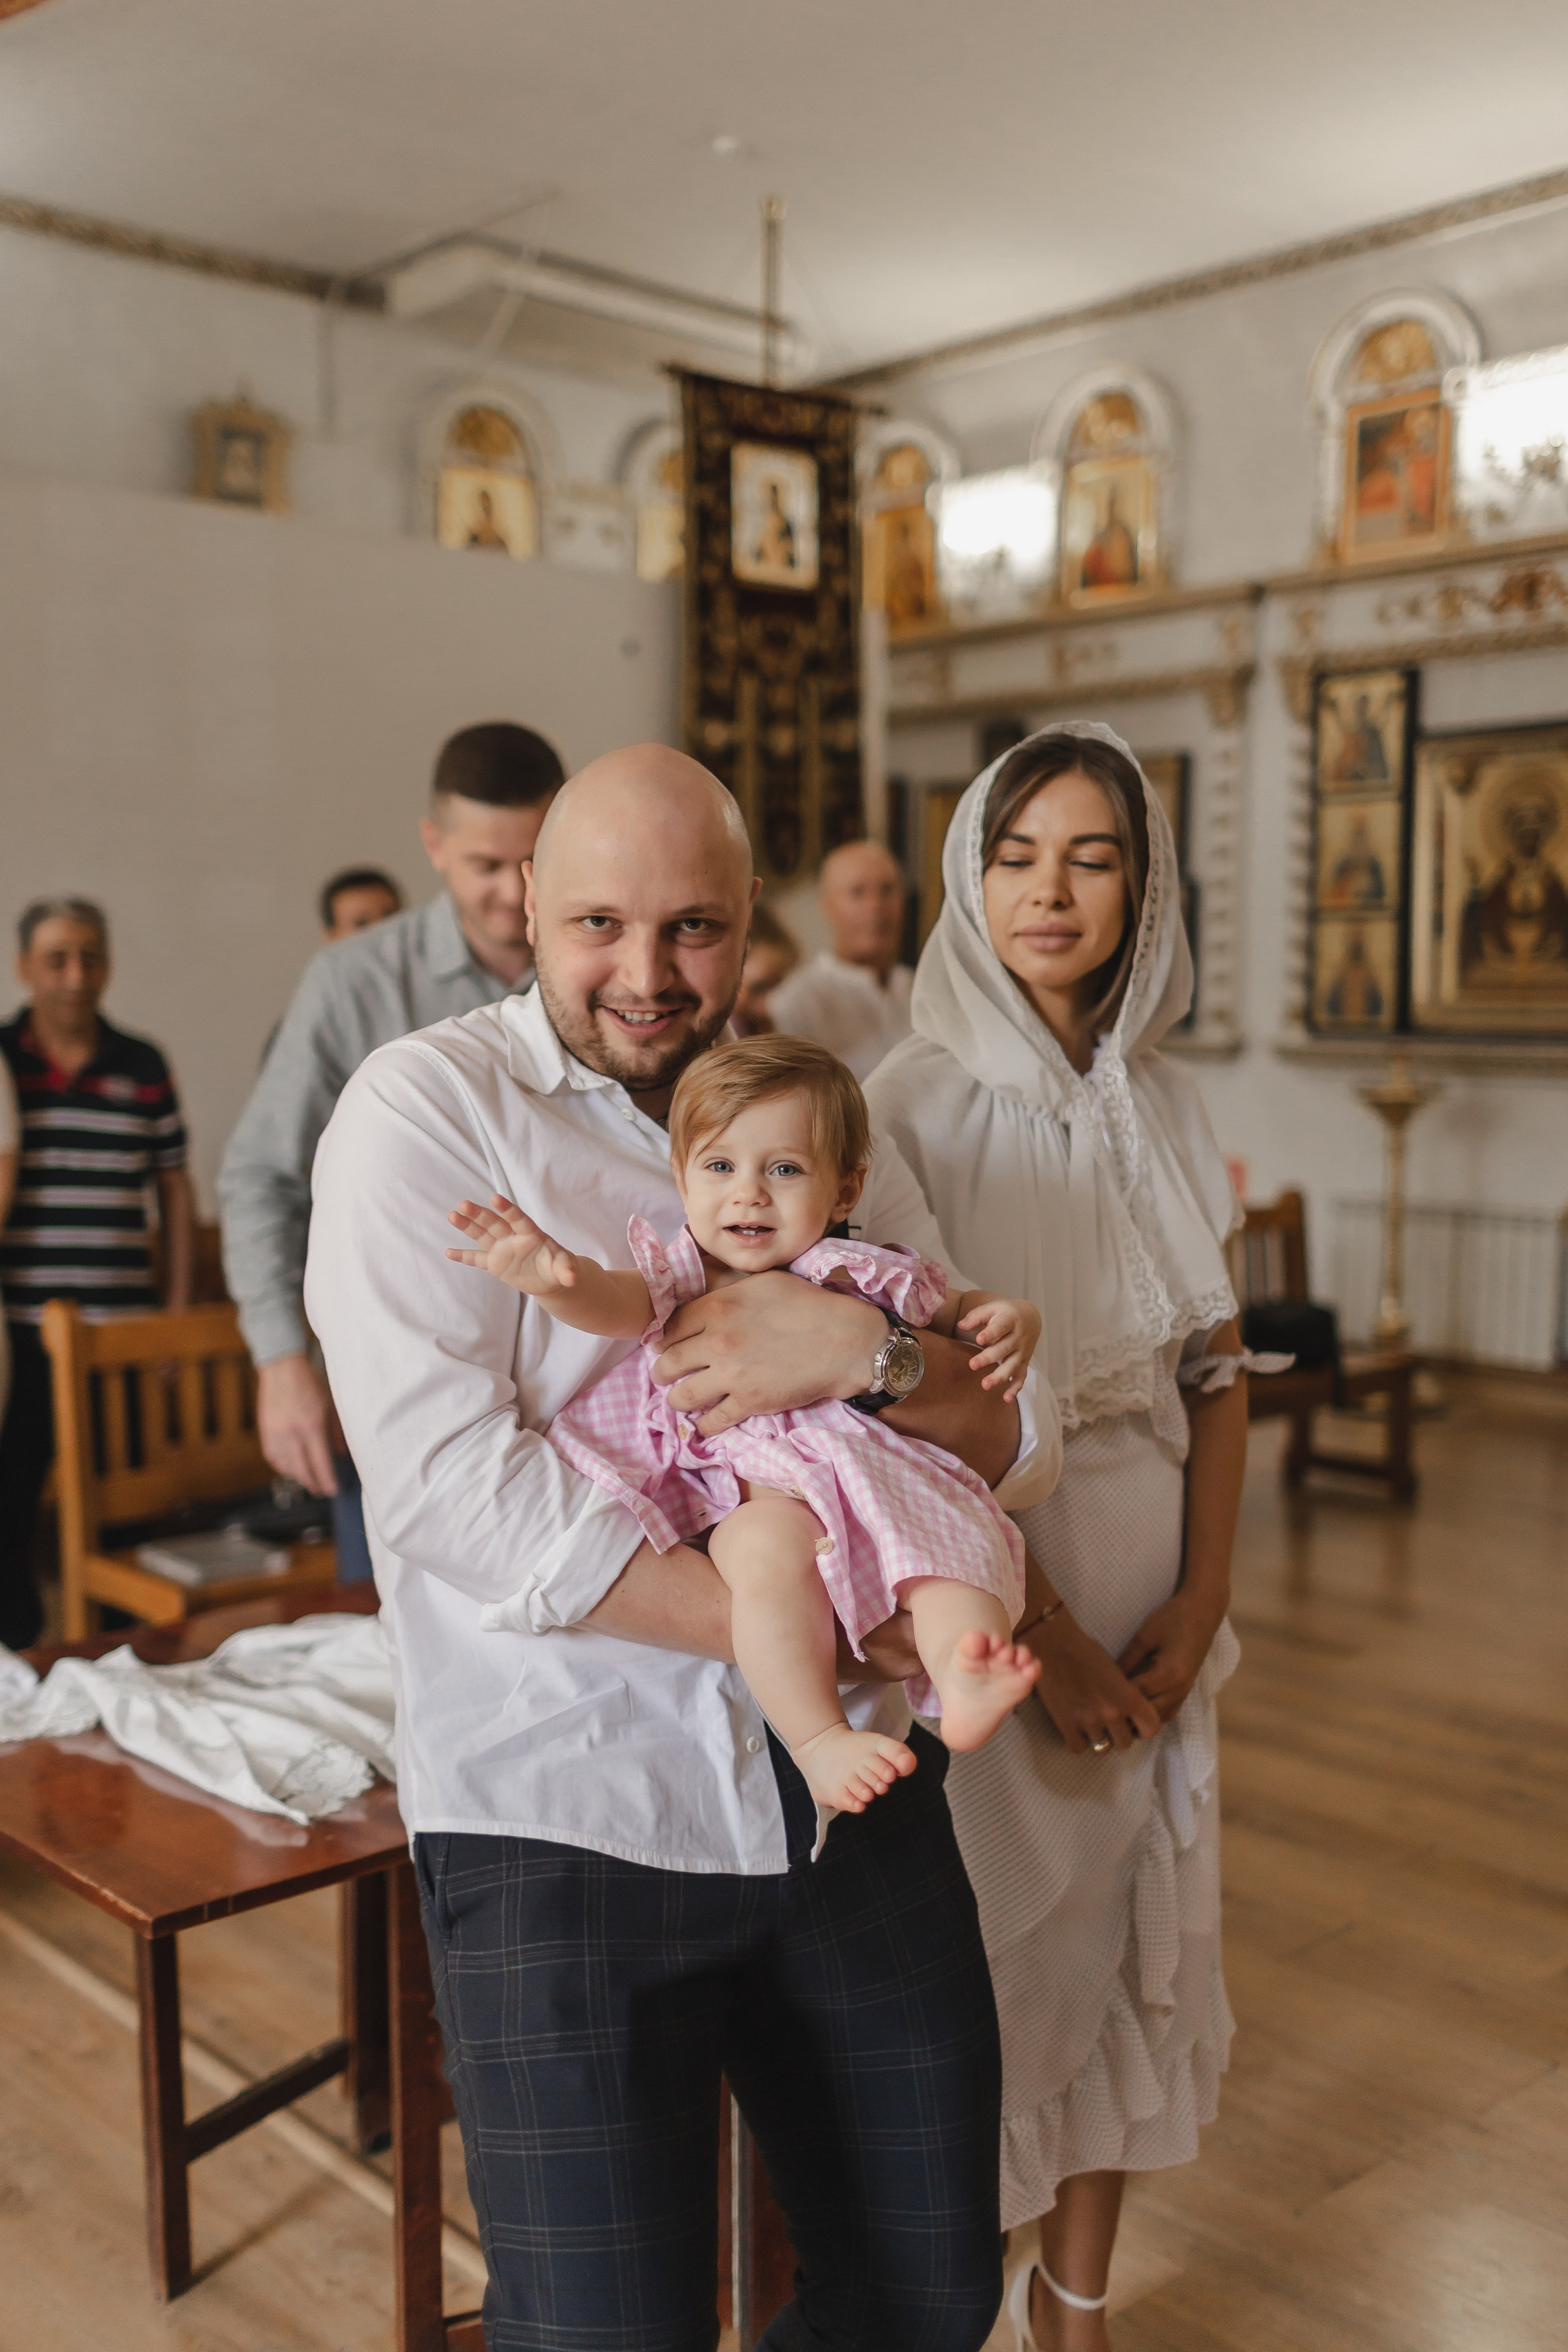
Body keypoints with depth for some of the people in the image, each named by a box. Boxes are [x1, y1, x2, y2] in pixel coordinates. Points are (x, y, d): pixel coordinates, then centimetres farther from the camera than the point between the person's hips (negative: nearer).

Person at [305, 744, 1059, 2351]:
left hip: (851, 1792, 5)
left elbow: (1022, 1444, 6)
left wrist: (869, 1351, -17)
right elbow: (454, 1491, -19)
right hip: (565, 1814, -5)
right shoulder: (426, 1109, -6)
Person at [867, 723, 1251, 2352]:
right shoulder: (912, 1105, -10)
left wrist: (1198, 1597, -4)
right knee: (984, 1940, 5)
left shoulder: (1167, 1110, 5)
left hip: (1152, 1593, 5)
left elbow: (1217, 1371, 7)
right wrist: (1042, 1630, -15)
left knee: (1131, 1935, 15)